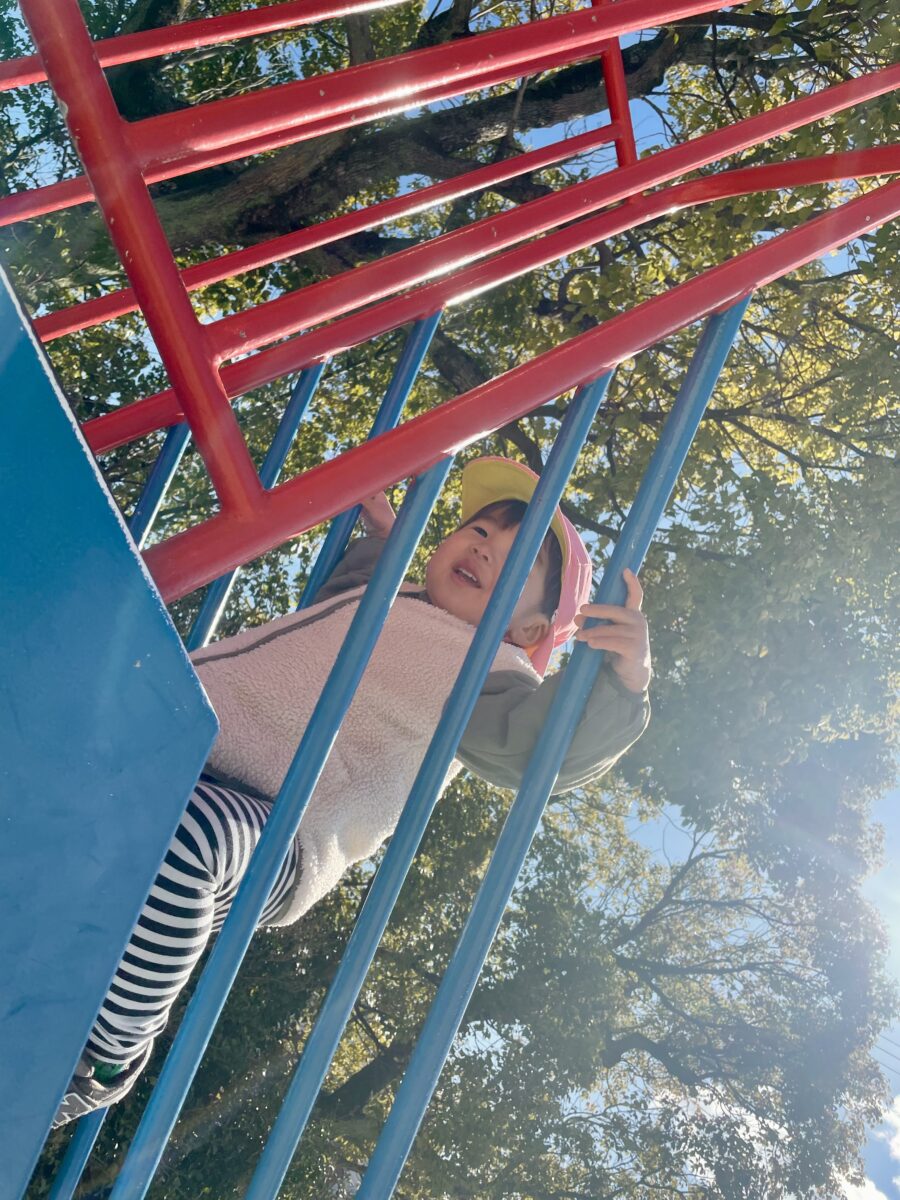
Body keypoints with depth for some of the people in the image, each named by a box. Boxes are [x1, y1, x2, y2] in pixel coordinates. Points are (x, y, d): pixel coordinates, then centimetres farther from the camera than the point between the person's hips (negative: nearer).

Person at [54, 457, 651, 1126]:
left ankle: (107, 1059, -15)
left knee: (175, 833, -40)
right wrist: (378, 528, 39)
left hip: (274, 829, -8)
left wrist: (619, 681, -32)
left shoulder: (488, 676, 3)